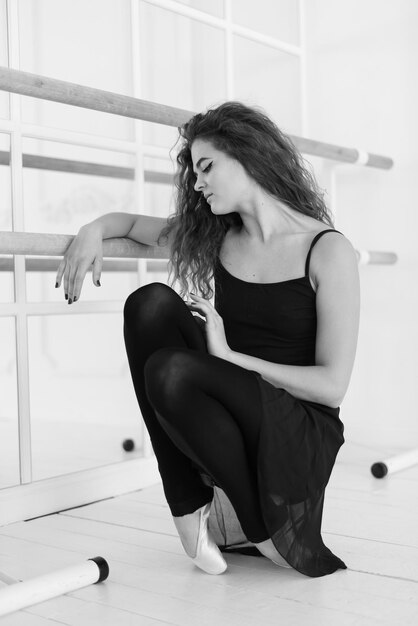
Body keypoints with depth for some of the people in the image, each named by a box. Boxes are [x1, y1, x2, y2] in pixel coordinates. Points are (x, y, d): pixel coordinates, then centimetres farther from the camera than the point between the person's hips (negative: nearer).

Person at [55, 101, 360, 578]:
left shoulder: (328, 251, -10)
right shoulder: (216, 240, 7)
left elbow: (332, 385, -13)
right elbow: (132, 222, 19)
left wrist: (230, 356, -16)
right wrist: (95, 230, -4)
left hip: (302, 440, -5)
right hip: (226, 423, 6)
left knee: (172, 371, -30)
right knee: (152, 303, -16)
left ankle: (266, 530, -9)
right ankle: (188, 507, -11)